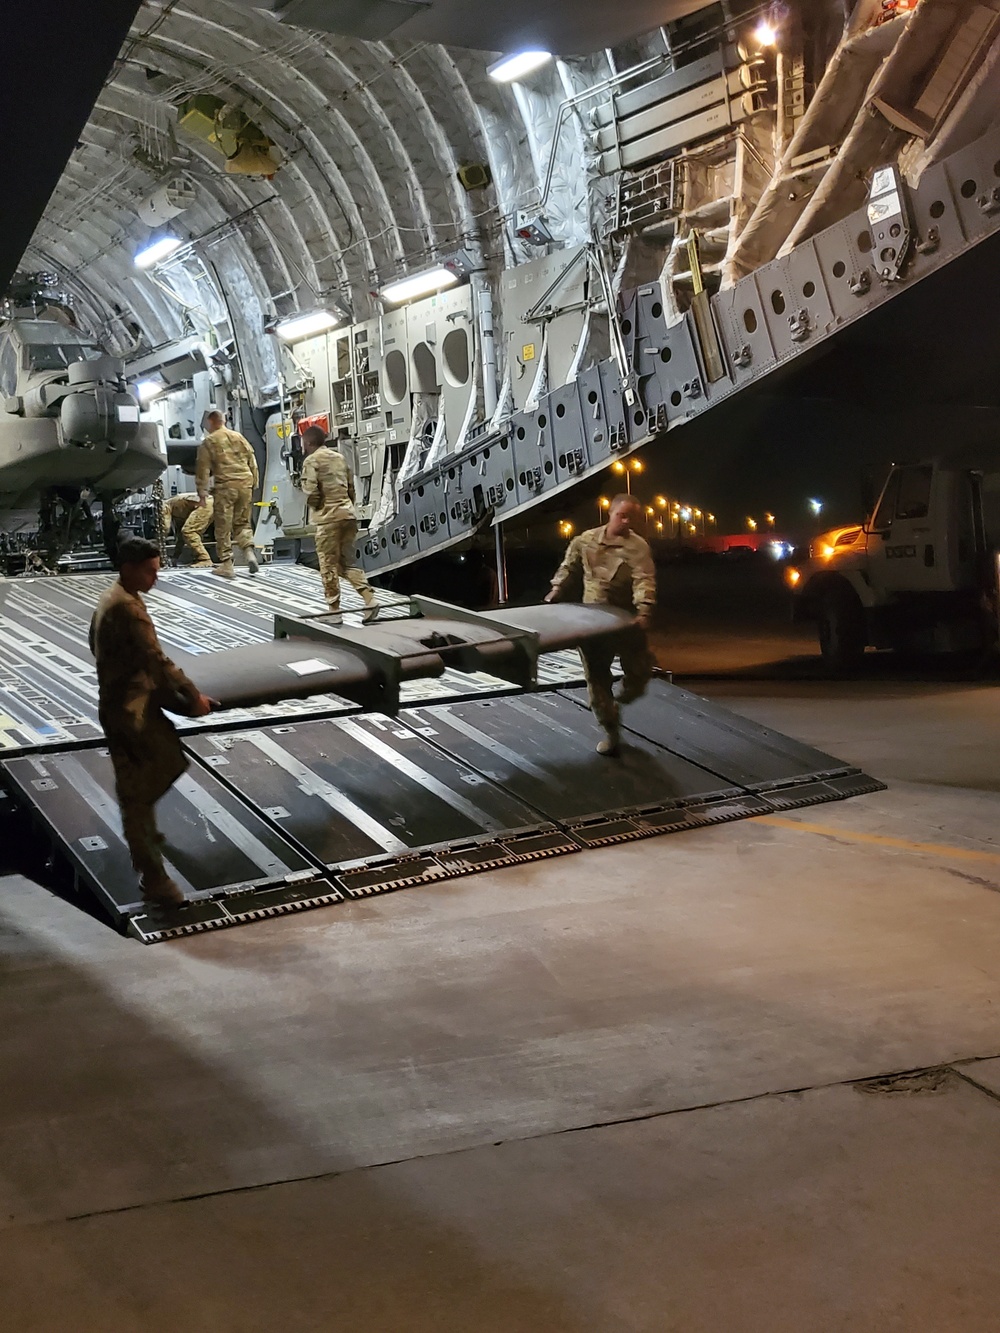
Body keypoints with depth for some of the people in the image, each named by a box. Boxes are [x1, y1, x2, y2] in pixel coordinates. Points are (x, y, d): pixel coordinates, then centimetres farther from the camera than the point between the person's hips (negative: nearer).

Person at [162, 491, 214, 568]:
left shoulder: (164, 506, 8)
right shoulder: (177, 514, 32)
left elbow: (165, 528, -4)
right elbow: (181, 534, 35)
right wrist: (175, 558, 35)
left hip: (205, 503, -10)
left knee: (188, 531, -8)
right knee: (194, 533, 17)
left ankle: (204, 560, -12)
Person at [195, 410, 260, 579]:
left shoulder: (209, 441, 0)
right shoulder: (239, 437, 14)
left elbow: (203, 468, -3)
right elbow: (252, 461, 14)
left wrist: (202, 493, -1)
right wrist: (254, 484, 19)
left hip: (225, 485, -4)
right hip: (245, 484, 4)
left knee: (223, 527, 3)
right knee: (242, 522, 17)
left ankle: (226, 564, 3)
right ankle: (249, 552, -4)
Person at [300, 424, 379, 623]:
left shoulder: (312, 460, -5)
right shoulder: (339, 457, 17)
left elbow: (311, 491, -15)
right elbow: (351, 488, 16)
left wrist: (313, 505, 4)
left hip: (329, 517, -7)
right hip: (348, 513, 7)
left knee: (329, 565, 2)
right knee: (347, 562, 12)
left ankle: (334, 610, 6)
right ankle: (370, 600, -2)